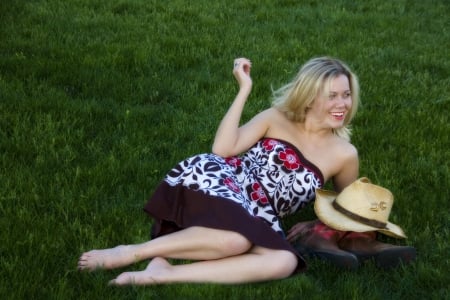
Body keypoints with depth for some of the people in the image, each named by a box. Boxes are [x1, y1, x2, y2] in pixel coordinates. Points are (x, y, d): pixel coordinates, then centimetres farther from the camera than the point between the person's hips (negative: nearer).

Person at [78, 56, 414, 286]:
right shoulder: (276, 118, 7)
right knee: (237, 239, -39)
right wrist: (244, 91, -7)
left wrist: (316, 224, 7)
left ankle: (161, 274, -32)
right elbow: (223, 149, -6)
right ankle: (131, 252, -25)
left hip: (256, 217, 3)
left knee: (284, 262, -33)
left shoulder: (344, 154, 10)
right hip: (216, 181, -3)